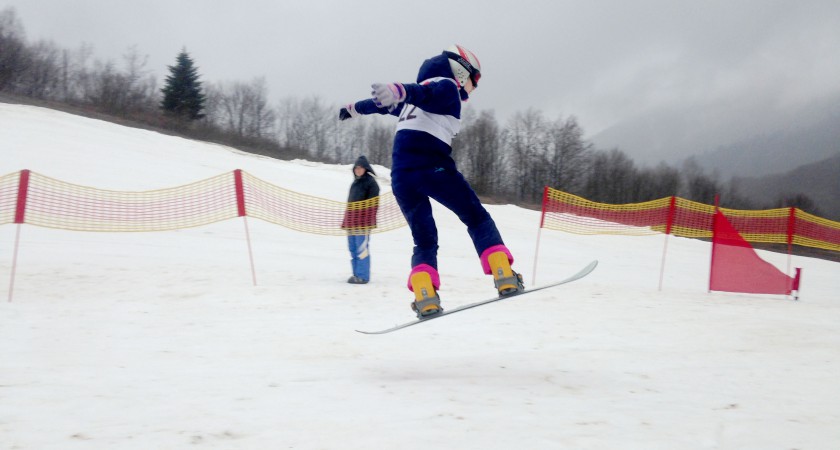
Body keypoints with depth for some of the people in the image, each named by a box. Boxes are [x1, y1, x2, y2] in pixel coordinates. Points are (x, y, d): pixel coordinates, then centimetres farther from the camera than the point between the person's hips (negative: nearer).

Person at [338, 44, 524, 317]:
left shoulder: (414, 100, 26)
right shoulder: (446, 87, 3)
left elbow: (384, 103, 42)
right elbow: (421, 92, -19)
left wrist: (355, 108, 60)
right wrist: (397, 91, -40)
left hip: (400, 175, 7)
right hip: (431, 167, -7)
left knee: (424, 240, 11)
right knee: (477, 218, 6)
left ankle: (424, 298, -8)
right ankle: (504, 277, -5)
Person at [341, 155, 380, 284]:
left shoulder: (371, 182, -3)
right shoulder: (355, 182, 21)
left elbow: (373, 204, -9)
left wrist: (369, 221, -16)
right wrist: (346, 221, 19)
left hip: (363, 222, -8)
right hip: (352, 221, 8)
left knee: (362, 248, -9)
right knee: (353, 249, 10)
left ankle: (363, 276, -8)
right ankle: (356, 274, 17)